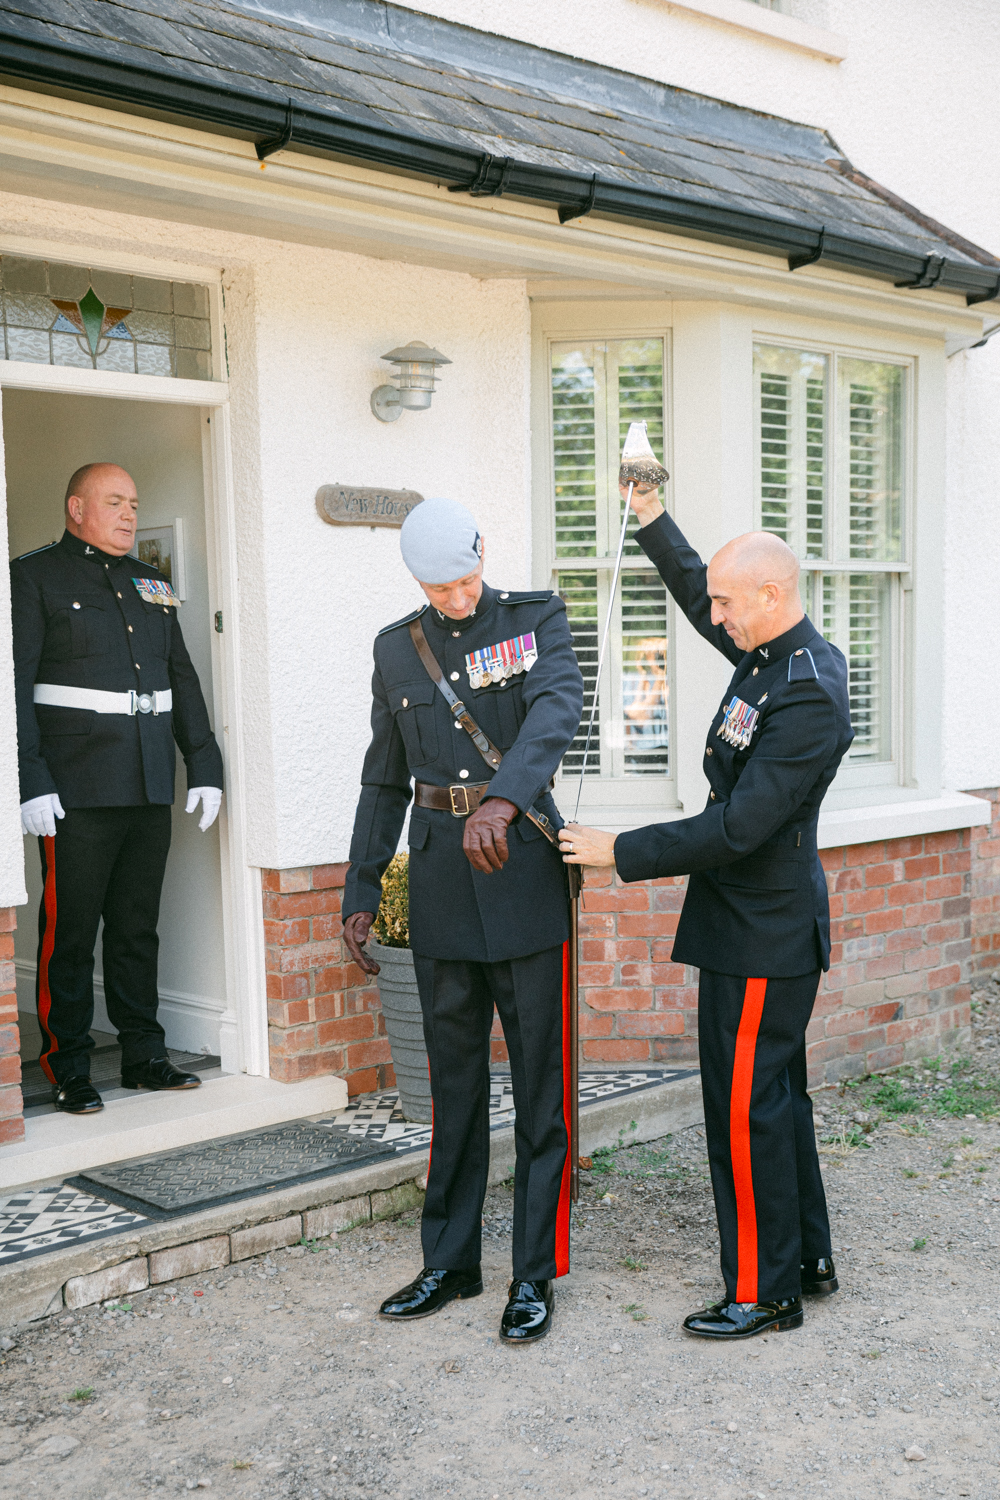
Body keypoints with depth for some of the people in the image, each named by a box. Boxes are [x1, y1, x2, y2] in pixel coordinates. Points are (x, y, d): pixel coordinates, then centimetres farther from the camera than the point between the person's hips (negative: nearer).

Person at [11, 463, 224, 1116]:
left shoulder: (152, 584, 18)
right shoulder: (34, 577, 0)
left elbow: (182, 679, 19)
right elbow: (15, 683, -7)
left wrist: (205, 764, 12)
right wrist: (30, 782, -16)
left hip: (151, 789, 5)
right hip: (77, 790, -5)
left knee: (139, 926, 12)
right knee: (70, 931, 0)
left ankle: (145, 1055, 21)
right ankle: (69, 1070, 11)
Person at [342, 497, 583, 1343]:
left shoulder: (537, 619, -2)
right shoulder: (397, 647, 9)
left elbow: (557, 709, -23)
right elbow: (385, 780, 14)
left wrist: (502, 800, -40)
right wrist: (361, 893, 11)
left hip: (525, 869, -3)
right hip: (441, 884, 4)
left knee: (540, 1081, 3)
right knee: (454, 1080, 13)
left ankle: (536, 1274, 15)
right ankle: (450, 1263, 26)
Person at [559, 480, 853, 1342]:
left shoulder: (807, 696, -25)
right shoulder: (777, 653, 5)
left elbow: (736, 828, -27)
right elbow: (698, 600, 25)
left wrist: (620, 852, -21)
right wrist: (652, 520, 20)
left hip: (761, 932, -10)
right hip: (760, 922, 10)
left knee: (746, 1109, 0)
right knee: (776, 1094, 19)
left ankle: (765, 1292, 14)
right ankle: (807, 1255, 33)